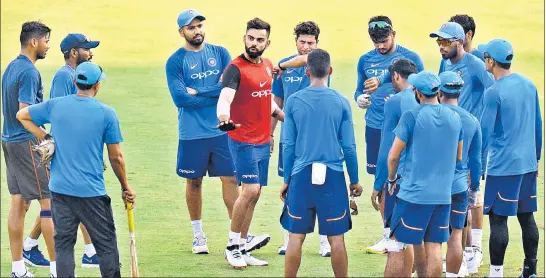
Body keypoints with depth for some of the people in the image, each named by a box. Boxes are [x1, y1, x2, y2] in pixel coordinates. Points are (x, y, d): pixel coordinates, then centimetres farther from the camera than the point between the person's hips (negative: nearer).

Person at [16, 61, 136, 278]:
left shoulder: (55, 105, 1)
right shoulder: (107, 113, -6)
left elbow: (21, 115, 15)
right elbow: (116, 157, -1)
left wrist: (44, 137, 13)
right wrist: (125, 187, 11)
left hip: (60, 189, 3)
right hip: (92, 192, -3)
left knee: (63, 245, 8)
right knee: (106, 246, 6)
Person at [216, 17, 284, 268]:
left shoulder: (267, 66, 10)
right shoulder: (235, 68, -14)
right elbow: (225, 97, -30)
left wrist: (284, 116, 14)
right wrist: (223, 115, -50)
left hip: (263, 141, 7)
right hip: (243, 141, -7)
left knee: (254, 195, 9)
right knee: (250, 190, -15)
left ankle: (242, 249, 16)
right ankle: (232, 246, -2)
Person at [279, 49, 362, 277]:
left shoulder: (293, 101, -1)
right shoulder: (341, 102, -2)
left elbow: (288, 145, 2)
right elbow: (348, 146, 1)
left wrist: (287, 180, 11)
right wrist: (354, 181, 11)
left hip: (301, 175, 1)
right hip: (333, 176, -1)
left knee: (296, 236, 7)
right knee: (336, 238, 5)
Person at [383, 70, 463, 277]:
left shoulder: (411, 117, -10)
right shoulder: (455, 118, 6)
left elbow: (393, 156, -7)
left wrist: (392, 179, 10)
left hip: (413, 193, -5)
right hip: (443, 195, 5)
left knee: (400, 245, 1)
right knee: (434, 248, 7)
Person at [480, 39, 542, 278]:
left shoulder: (494, 93, -14)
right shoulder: (529, 85, 7)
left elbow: (484, 132, -12)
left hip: (502, 167, -7)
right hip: (528, 164, 7)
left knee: (498, 219, -2)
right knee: (526, 217, 13)